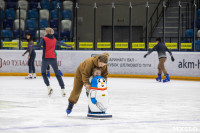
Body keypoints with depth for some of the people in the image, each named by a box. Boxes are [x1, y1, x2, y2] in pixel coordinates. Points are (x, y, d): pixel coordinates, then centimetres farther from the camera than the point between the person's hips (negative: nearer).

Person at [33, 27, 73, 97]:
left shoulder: (44, 39, -2)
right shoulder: (54, 40, 13)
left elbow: (39, 45, -16)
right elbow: (61, 43, 29)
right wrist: (69, 46, 46)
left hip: (46, 58, -4)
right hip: (53, 58, 4)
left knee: (43, 72, 13)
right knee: (57, 74, 6)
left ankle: (49, 87, -3)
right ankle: (63, 89, -1)